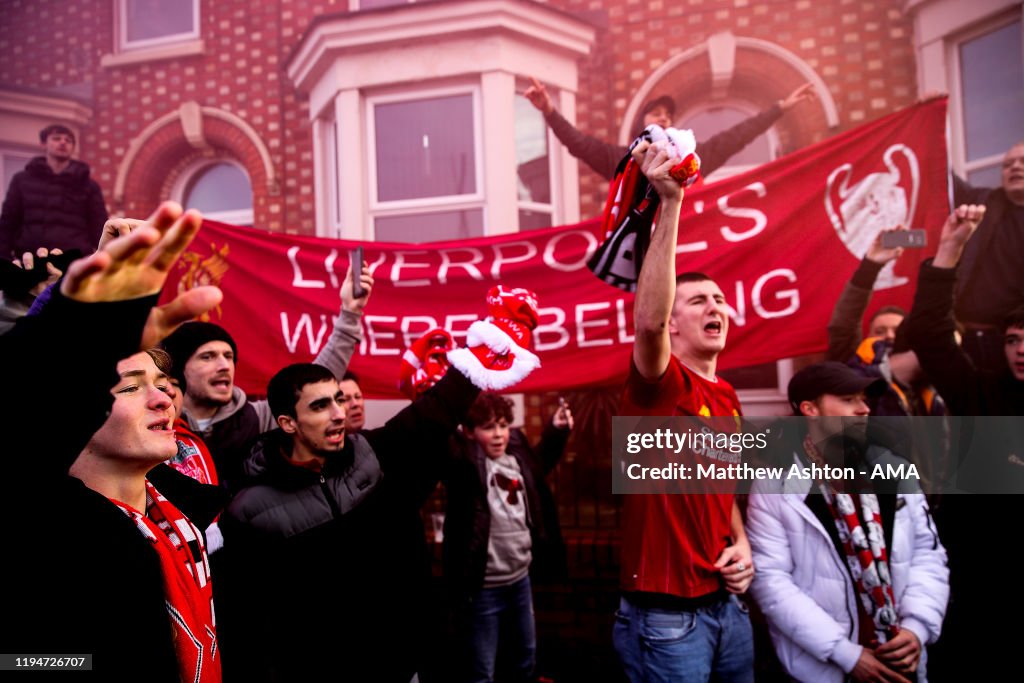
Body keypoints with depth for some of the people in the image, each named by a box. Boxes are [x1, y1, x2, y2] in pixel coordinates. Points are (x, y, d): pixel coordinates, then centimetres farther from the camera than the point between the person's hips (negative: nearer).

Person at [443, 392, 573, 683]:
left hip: (520, 579, 7)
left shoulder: (517, 454, 4)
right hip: (482, 587, -6)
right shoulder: (462, 460, -15)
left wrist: (556, 430, 16)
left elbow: (541, 462, 27)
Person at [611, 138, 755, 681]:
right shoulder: (659, 384, -14)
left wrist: (741, 544, 2)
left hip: (727, 606, 7)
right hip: (666, 617, -7)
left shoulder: (726, 397, 9)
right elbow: (648, 319, -36)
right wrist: (670, 202, -37)